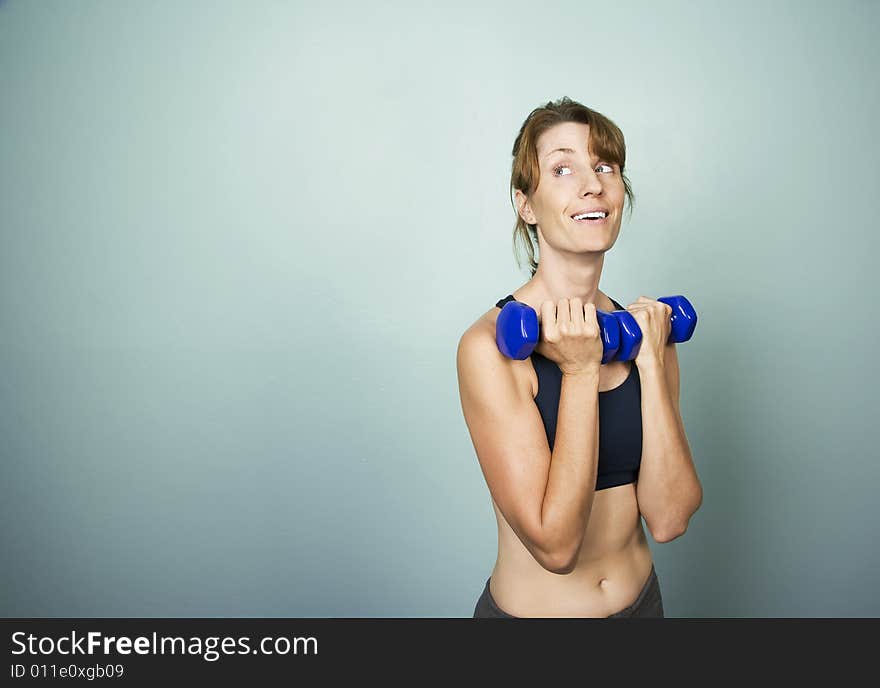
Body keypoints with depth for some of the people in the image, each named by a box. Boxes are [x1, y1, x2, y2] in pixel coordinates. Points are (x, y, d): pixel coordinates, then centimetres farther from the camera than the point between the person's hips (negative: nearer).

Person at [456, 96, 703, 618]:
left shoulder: (644, 329, -6)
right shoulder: (490, 345, -21)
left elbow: (669, 520, -13)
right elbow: (554, 543, -23)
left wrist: (651, 362, -18)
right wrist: (580, 372, -25)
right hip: (532, 607, -4)